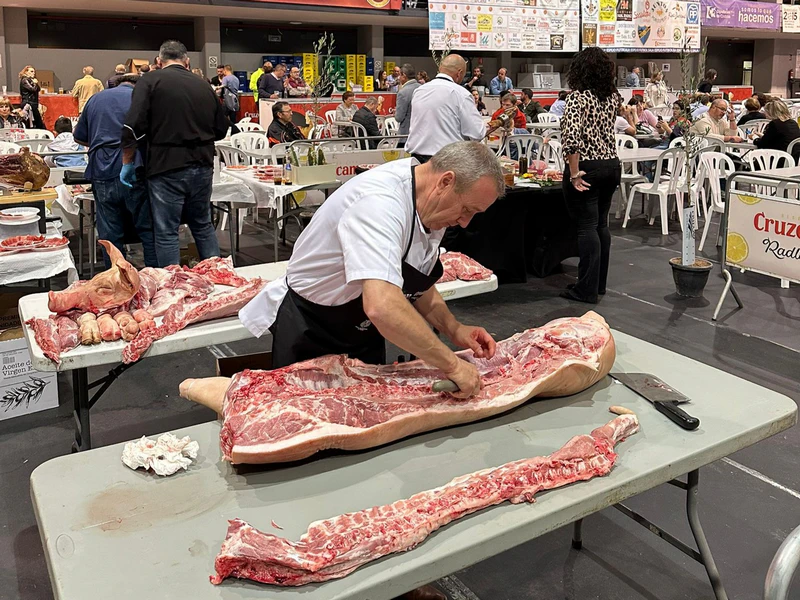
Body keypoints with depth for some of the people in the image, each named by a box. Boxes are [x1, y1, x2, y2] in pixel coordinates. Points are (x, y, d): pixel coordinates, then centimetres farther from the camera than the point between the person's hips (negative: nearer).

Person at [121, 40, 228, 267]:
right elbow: (221, 129, 15)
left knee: (167, 233, 3)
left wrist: (128, 163, -2)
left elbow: (133, 127, -12)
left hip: (167, 168, -5)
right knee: (203, 226, 19)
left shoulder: (150, 81, -4)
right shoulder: (204, 86, 10)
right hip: (202, 166, 5)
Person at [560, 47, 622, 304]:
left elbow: (571, 137, -24)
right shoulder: (613, 97, 7)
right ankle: (600, 283, 22)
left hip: (587, 169, -7)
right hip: (612, 165, 7)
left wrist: (574, 173, -19)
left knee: (587, 227, -3)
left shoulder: (577, 98, -13)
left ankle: (587, 289, 1)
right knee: (601, 224, 14)